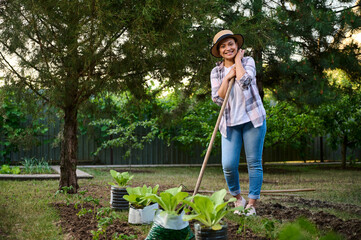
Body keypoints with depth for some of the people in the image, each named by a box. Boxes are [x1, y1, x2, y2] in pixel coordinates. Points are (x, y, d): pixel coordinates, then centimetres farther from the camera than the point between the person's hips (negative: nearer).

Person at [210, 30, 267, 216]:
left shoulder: (247, 61, 2)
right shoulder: (216, 72, 9)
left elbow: (245, 81, -19)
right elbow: (217, 99, -2)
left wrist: (238, 60, -7)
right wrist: (227, 78, -10)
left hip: (252, 119, -2)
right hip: (230, 123, 2)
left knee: (254, 163, 1)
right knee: (228, 165, -8)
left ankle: (252, 204, 11)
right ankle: (237, 198, 18)